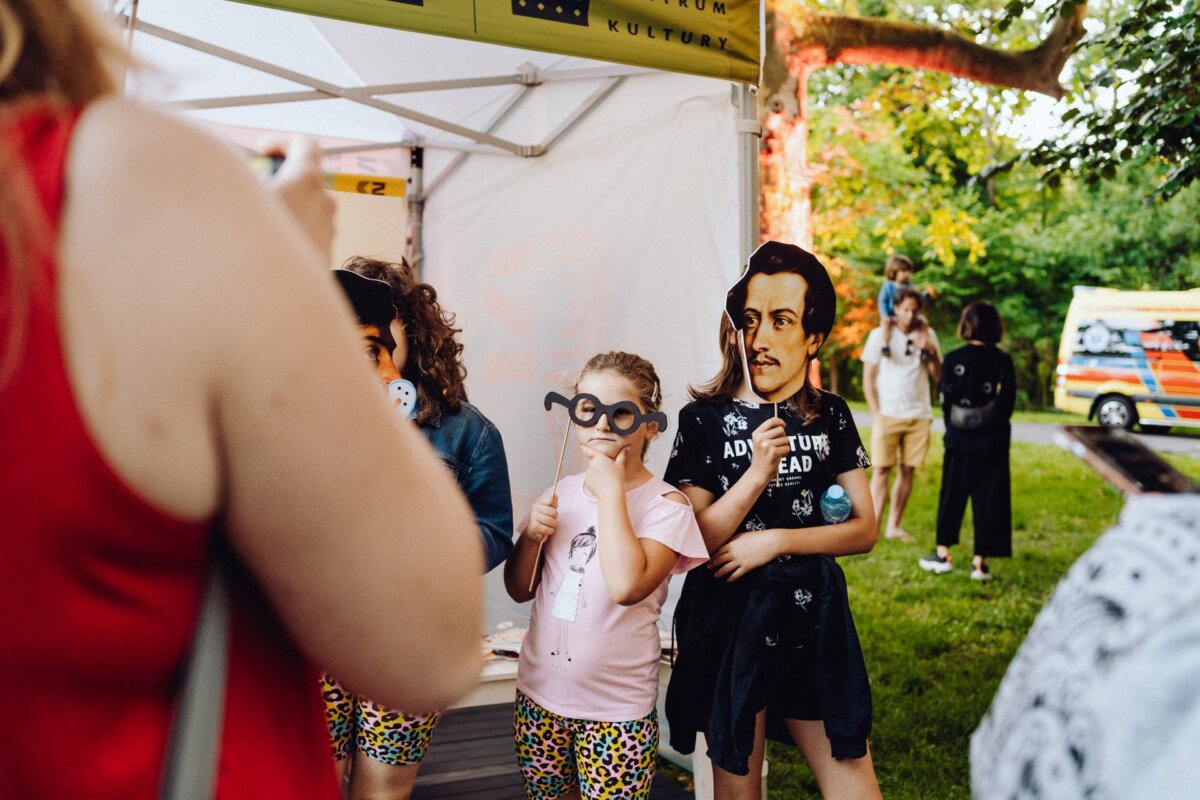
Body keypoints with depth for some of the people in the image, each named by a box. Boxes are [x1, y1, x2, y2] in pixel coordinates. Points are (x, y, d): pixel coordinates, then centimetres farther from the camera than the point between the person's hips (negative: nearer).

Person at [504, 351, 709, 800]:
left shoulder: (665, 505, -12)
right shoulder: (561, 494, 3)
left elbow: (627, 586, -30)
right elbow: (520, 590, 9)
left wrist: (610, 492, -22)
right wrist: (532, 535, -10)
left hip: (617, 709, -5)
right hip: (541, 694, 5)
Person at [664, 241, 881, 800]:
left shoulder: (831, 416, 3)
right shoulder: (705, 419, -6)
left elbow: (865, 530, 1)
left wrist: (776, 540, -12)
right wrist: (757, 475, -22)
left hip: (812, 615, 3)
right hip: (729, 620, -2)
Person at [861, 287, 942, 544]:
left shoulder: (927, 334, 8)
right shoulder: (880, 335, 1)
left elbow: (938, 376, 7)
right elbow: (868, 378, 1)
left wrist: (930, 351, -10)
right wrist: (876, 413, -7)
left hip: (919, 415, 3)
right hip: (888, 414, -3)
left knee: (907, 471, 2)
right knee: (881, 470, -7)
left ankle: (894, 526, 8)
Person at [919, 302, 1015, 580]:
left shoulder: (953, 359, -6)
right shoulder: (1003, 361, -6)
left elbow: (945, 400, -2)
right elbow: (1008, 402, -1)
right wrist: (994, 427, 12)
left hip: (959, 440, 1)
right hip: (992, 441, 0)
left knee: (952, 496, 13)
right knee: (988, 499, 5)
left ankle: (942, 554, 20)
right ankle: (980, 562, 7)